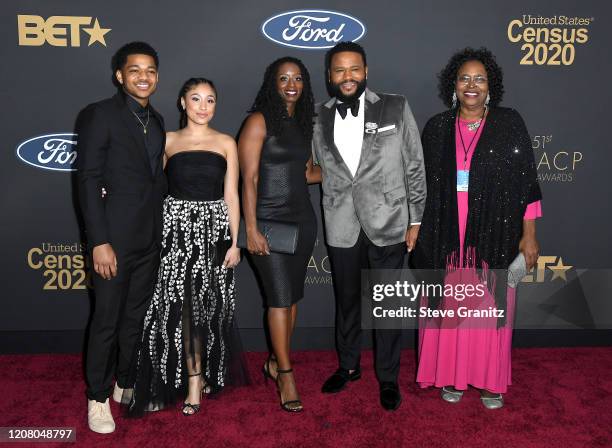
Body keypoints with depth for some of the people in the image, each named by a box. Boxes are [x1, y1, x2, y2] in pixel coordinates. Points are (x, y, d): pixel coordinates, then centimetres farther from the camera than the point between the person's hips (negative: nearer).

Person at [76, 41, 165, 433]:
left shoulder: (156, 120, 12)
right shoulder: (100, 114, -9)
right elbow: (88, 180, -13)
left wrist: (162, 227, 10)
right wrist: (99, 242, -17)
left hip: (150, 236, 6)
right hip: (115, 237, -6)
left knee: (136, 317, 16)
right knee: (107, 321, 4)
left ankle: (125, 383, 33)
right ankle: (98, 397, 21)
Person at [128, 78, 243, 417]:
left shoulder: (226, 143, 5)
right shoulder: (168, 141, 6)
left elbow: (231, 195, 4)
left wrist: (234, 241, -1)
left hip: (215, 229, 0)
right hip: (177, 229, 0)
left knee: (208, 306, 6)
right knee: (180, 305, -1)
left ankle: (205, 372, 26)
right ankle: (193, 379, 13)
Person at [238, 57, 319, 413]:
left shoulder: (303, 122, 13)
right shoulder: (260, 121, -6)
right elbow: (249, 179, -11)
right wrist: (251, 230, -17)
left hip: (302, 219, 6)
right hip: (270, 220, -6)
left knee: (293, 295, 10)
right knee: (280, 296, -5)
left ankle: (276, 361, 24)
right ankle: (286, 376, 4)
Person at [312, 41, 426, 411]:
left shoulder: (396, 109, -3)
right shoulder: (319, 118, 3)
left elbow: (415, 166, -1)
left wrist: (415, 219, -1)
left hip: (387, 225, -2)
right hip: (342, 227, 2)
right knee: (347, 301, 17)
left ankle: (388, 378, 26)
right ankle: (348, 366, 37)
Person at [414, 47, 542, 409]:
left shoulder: (510, 123, 1)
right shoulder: (437, 128, 6)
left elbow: (527, 181, 0)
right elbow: (425, 183, 9)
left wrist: (529, 234, -3)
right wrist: (418, 230, 7)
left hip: (494, 236, -1)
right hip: (448, 236, 1)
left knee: (491, 307, 6)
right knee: (451, 306, 6)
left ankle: (491, 380, 21)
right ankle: (451, 375, 22)